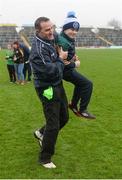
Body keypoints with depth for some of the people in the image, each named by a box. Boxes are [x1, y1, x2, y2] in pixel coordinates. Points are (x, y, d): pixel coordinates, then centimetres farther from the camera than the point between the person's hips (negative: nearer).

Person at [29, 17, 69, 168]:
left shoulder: (49, 40, 2)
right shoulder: (38, 49, -25)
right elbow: (51, 71, -28)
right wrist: (61, 59, -12)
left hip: (57, 85, 9)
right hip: (48, 89, -9)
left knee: (64, 117, 19)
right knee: (53, 125, -1)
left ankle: (41, 133, 42)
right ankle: (44, 159, 16)